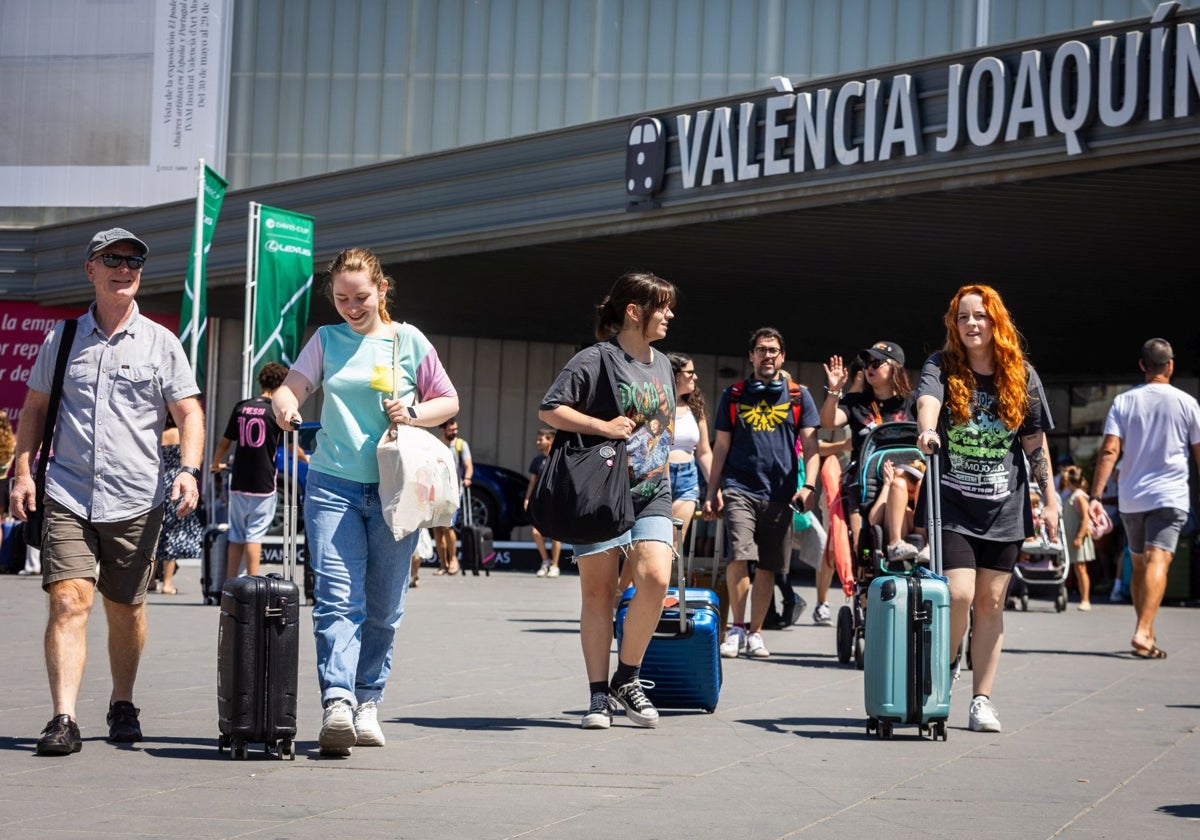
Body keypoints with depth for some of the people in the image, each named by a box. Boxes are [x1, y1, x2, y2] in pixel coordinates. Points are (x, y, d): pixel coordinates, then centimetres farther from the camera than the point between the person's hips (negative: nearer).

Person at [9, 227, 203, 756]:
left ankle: (122, 705, 28)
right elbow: (34, 407, 16)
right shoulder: (62, 338, 10)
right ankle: (63, 720, -17)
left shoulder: (161, 344, 6)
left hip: (136, 500, 0)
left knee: (125, 609, 9)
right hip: (67, 496, 0)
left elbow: (189, 414, 4)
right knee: (68, 600, -13)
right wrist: (23, 470, 5)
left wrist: (188, 469, -12)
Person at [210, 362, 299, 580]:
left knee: (236, 534, 11)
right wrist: (305, 459, 26)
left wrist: (216, 464, 29)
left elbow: (225, 441, 11)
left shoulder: (241, 407, 6)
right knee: (255, 534, -2)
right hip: (263, 483, -4)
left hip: (239, 482, 4)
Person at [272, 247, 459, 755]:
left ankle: (367, 703, 18)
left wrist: (413, 416, -8)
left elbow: (448, 401, 12)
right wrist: (284, 405, -25)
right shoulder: (326, 340, 10)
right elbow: (292, 387, -2)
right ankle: (337, 703, -23)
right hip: (333, 485, 0)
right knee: (336, 599, -13)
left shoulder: (408, 340, 7)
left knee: (384, 608, 7)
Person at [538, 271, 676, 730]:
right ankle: (599, 695, 8)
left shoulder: (662, 364, 16)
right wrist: (604, 426, -18)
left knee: (655, 577, -14)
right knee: (598, 591, -1)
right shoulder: (597, 359, -5)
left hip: (652, 493, 5)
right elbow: (549, 410, -11)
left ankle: (627, 679, 2)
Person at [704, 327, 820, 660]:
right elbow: (721, 447, 13)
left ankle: (754, 633, 16)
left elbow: (810, 445, 5)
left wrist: (809, 486, -9)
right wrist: (712, 492, 8)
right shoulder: (733, 395, 10)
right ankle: (736, 628, -2)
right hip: (739, 489, -1)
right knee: (739, 557, -17)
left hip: (781, 494, 1)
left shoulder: (798, 397, 9)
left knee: (768, 567, 4)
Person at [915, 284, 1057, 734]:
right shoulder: (942, 367, -2)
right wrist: (927, 430, -47)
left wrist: (1050, 502, 6)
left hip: (1004, 508, 2)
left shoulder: (1021, 375, 5)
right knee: (958, 595, -13)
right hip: (953, 506, -2)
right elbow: (927, 398, -25)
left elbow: (1035, 443, 9)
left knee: (990, 602, 5)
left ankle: (982, 700, 13)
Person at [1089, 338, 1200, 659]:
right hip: (1169, 496, -3)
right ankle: (1142, 632, -30)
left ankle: (1147, 633, 26)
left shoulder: (1123, 401, 3)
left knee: (1139, 565, 17)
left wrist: (1096, 495, -10)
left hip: (1130, 498, 3)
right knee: (1157, 561, -13)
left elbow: (1109, 451, -7)